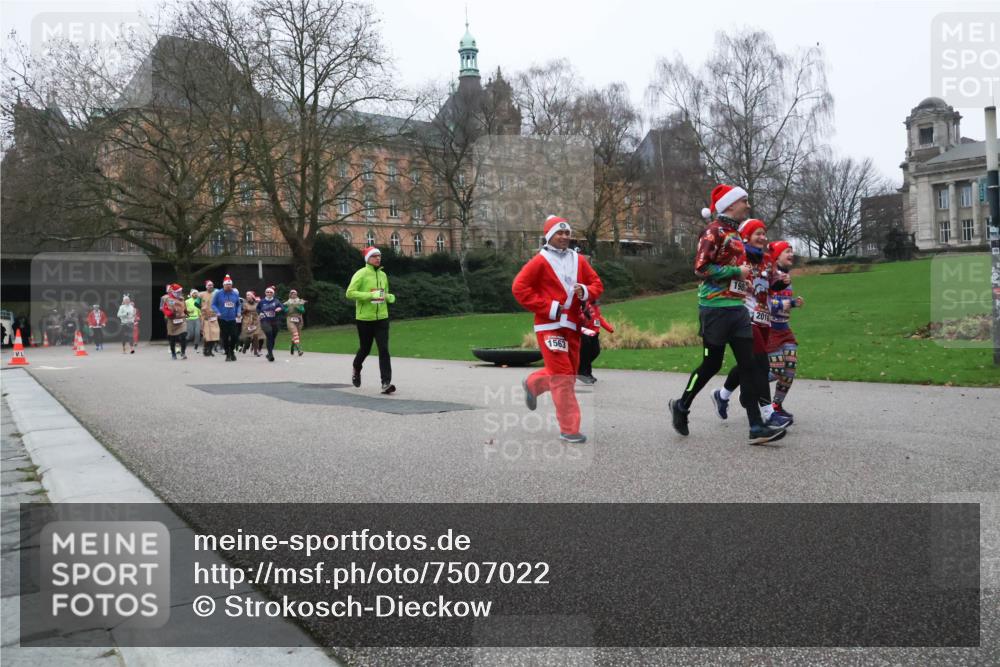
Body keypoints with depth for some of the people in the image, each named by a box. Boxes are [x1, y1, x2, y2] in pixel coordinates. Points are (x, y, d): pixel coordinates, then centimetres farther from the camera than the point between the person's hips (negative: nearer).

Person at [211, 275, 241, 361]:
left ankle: (232, 350, 19)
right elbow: (213, 304, 2)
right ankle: (227, 354, 14)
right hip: (222, 319, -1)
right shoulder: (218, 293, -1)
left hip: (232, 319, 2)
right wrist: (217, 312, -14)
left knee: (235, 336, -6)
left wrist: (238, 312, 0)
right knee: (225, 337, 2)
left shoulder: (235, 293, 6)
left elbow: (238, 304, 17)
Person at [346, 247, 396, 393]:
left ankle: (386, 383, -11)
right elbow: (350, 293, -16)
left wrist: (390, 297, 3)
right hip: (364, 319, -4)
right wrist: (371, 295, -23)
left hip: (382, 318, 4)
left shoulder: (383, 275, 12)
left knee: (384, 350, -8)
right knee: (365, 349, 11)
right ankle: (356, 370, 42)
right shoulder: (361, 274, -8)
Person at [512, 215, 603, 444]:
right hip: (550, 325, -6)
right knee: (563, 376, -8)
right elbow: (519, 287, -10)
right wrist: (547, 307, -13)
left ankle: (532, 384, 42)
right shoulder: (540, 261, -7)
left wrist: (585, 291, -10)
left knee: (569, 371, 15)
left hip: (572, 324, 6)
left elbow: (597, 283, 14)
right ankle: (568, 429, 0)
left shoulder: (578, 260, 9)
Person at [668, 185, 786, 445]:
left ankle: (757, 428, 3)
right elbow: (701, 268, -19)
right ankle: (681, 405, 24)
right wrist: (737, 271, -15)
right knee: (712, 364, 1)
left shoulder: (735, 233, 18)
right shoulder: (714, 230, -10)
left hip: (737, 308, 8)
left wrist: (745, 281, 15)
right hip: (716, 307, -8)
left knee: (747, 365, 2)